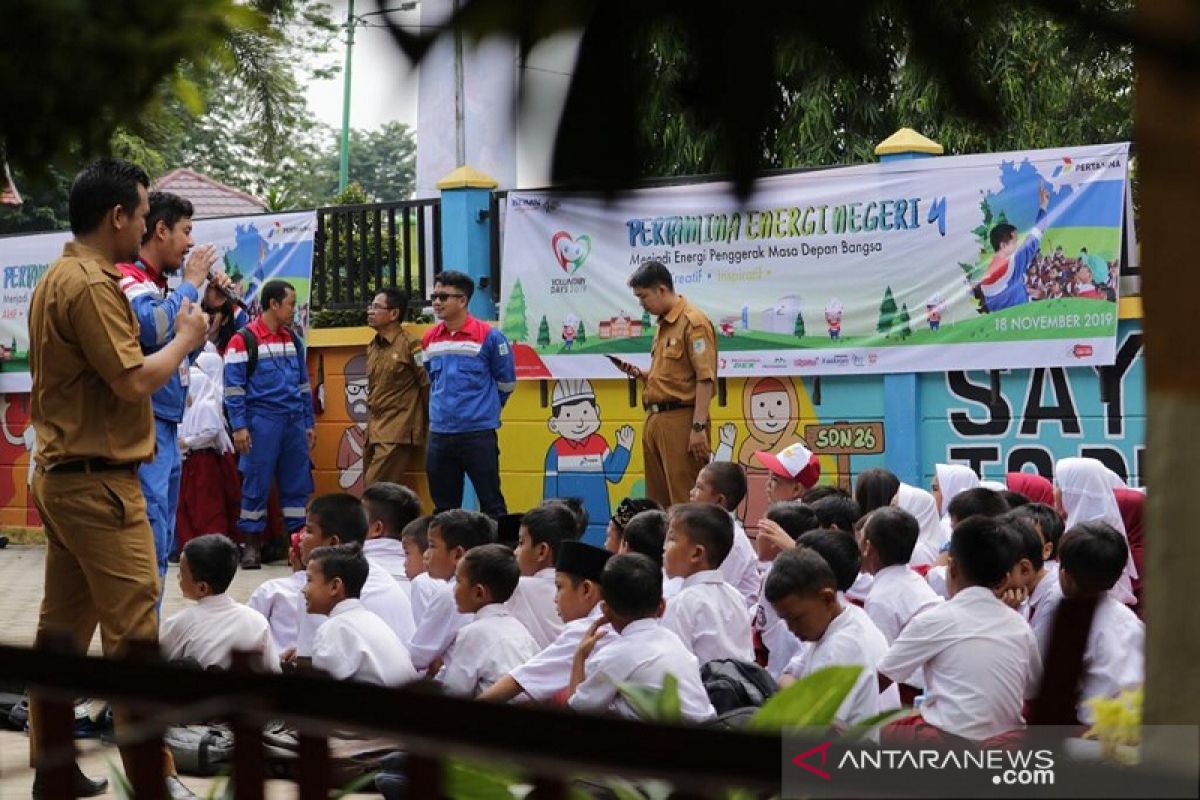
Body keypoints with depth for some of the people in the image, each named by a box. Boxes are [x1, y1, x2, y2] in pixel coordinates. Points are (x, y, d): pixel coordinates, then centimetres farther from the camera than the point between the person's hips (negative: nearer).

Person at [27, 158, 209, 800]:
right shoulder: (91, 284, -17)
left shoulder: (56, 278, 14)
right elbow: (133, 381, -20)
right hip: (98, 481, -10)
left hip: (62, 475, 10)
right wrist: (186, 338, -5)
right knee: (134, 631, -6)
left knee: (63, 625, 13)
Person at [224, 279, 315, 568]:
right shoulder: (244, 339, -5)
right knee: (256, 484, 0)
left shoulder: (292, 339, 14)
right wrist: (239, 426, -12)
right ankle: (252, 544, 8)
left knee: (298, 483, 6)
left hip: (294, 422, 6)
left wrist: (308, 423, 15)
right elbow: (234, 386, -7)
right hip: (262, 422, -6)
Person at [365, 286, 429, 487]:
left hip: (397, 431, -8)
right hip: (374, 429, 8)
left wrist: (424, 425, -3)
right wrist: (373, 418, 18)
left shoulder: (409, 345, -10)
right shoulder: (372, 347, 13)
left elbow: (427, 384, -9)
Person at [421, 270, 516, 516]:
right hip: (439, 435, 5)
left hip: (479, 434, -5)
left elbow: (506, 383, 2)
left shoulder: (488, 336, -8)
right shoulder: (429, 339, 7)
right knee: (443, 507, 11)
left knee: (491, 504, 0)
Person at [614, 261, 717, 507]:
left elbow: (705, 378, -15)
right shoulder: (663, 325, 18)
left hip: (680, 419, -9)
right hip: (655, 419, 9)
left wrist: (699, 427, -21)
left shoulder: (693, 322, -9)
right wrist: (640, 375, 8)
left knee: (685, 499, -7)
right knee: (658, 501, 11)